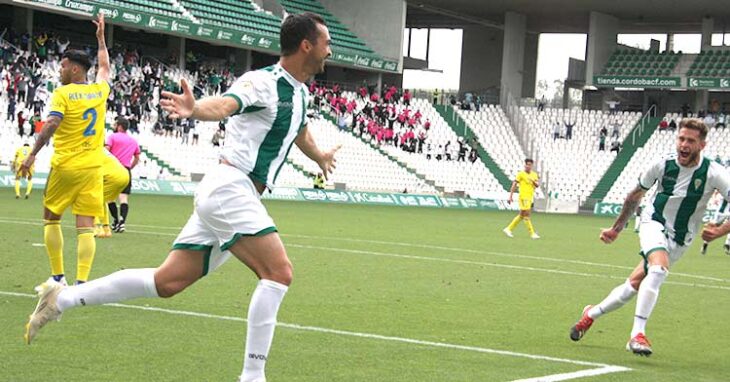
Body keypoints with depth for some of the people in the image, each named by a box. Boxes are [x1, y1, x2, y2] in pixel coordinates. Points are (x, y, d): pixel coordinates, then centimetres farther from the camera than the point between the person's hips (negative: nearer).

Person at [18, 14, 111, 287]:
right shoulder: (100, 90, 8)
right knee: (85, 226, -2)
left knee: (51, 220, 13)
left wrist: (32, 155, -18)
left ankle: (58, 277, 12)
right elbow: (105, 68, 28)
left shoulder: (63, 94, -8)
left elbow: (51, 125, -20)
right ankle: (81, 282, -11)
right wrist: (101, 38, 40)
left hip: (65, 166, -4)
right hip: (92, 167, 4)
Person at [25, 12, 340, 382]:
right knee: (278, 272, -18)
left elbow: (300, 131, 40)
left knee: (167, 282, 6)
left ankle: (61, 298, 13)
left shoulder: (300, 92, 16)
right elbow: (223, 104, -33)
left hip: (229, 197, 9)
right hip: (229, 187, -9)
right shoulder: (262, 81, -12)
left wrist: (320, 156, 59)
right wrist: (194, 108, -55)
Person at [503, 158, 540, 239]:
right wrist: (510, 197, -9)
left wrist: (534, 181, -17)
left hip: (530, 197, 7)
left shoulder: (534, 175, 12)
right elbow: (514, 185, -5)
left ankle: (508, 229, 20)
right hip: (523, 196, -7)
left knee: (522, 215, 11)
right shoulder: (521, 174, -5)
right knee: (526, 215, -9)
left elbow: (537, 185, 6)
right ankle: (532, 233, -8)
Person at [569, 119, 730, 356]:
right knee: (659, 268, -32)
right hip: (654, 223, -1)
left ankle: (592, 314, 29)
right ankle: (637, 334, -34)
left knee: (634, 285, 4)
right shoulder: (663, 166, -10)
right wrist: (617, 228, 14)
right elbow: (635, 196, 7)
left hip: (679, 240, 1)